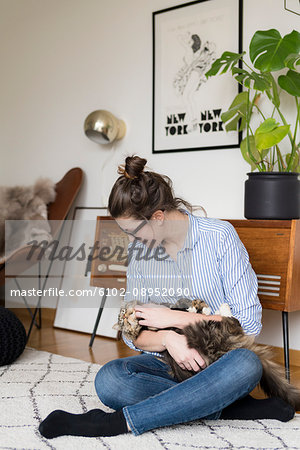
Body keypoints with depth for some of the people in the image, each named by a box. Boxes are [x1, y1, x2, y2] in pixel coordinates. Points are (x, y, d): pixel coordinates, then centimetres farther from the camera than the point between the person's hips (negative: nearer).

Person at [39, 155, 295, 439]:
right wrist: (168, 339, -20)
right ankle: (229, 408, -22)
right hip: (166, 362, 3)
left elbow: (250, 322, -12)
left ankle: (120, 421, -31)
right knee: (108, 379, -28)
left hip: (218, 362, -2)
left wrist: (173, 318, -15)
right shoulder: (138, 250, 3)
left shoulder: (219, 237, -9)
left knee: (247, 364, -38)